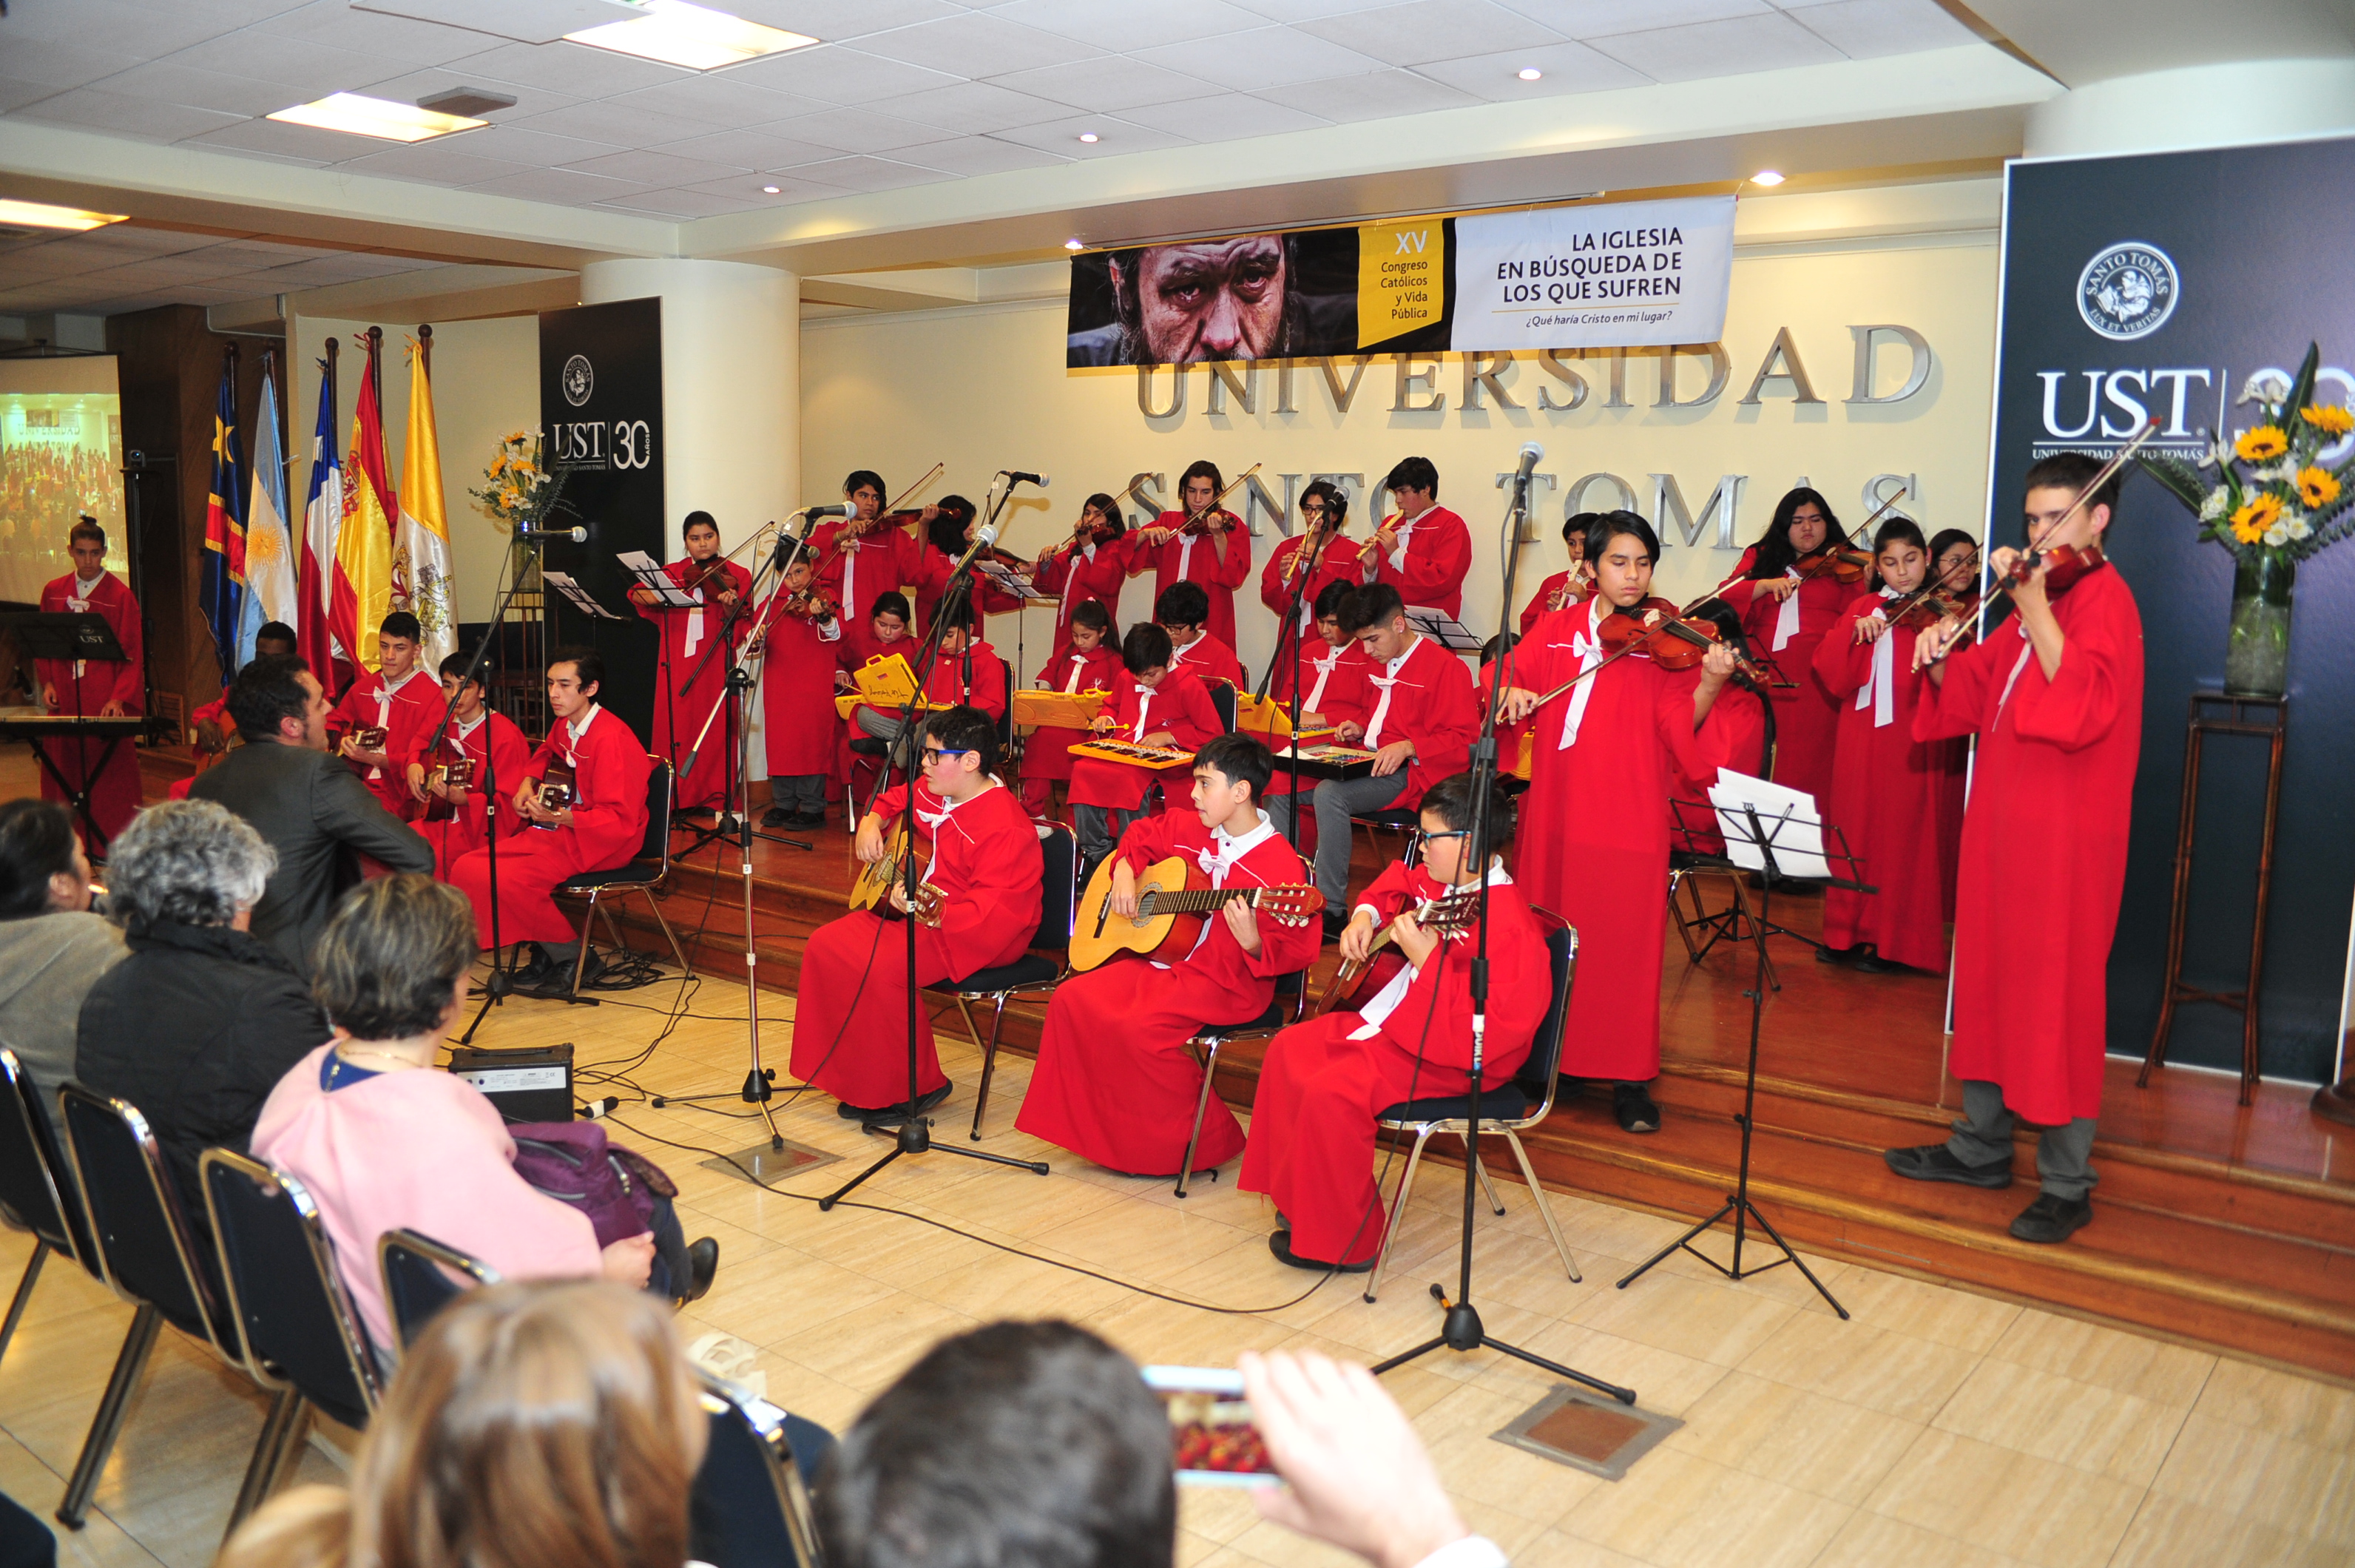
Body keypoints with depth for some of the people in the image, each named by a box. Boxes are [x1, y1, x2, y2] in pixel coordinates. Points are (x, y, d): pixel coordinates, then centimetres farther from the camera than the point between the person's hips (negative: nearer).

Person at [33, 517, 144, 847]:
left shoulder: (120, 595, -2)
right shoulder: (53, 592, 10)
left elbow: (132, 654, -6)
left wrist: (118, 698, -16)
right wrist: (47, 683, 1)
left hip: (106, 698, -4)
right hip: (64, 697, 4)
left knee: (109, 771, -4)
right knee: (63, 768, 4)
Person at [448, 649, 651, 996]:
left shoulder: (610, 738, -21)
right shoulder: (564, 726, 6)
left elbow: (620, 821, -24)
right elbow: (546, 753, 35)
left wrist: (558, 817, -31)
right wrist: (529, 782, 15)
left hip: (603, 842, -9)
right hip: (561, 829, 9)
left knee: (512, 880, -27)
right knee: (467, 868, -2)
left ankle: (577, 959, -6)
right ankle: (545, 954, 4)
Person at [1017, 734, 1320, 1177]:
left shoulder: (1278, 863, -15)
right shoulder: (1188, 830, 7)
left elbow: (1295, 953, -17)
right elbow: (1141, 834, 28)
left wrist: (1252, 943, -36)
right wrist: (1124, 870, 9)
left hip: (1228, 982, -8)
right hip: (1165, 959, 8)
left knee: (1138, 1027, -30)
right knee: (1073, 1000, -9)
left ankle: (1203, 1141, -8)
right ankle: (1101, 1128, 5)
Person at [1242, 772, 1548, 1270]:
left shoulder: (1508, 928, -28)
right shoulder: (1440, 883, 2)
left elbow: (1478, 1026, -34)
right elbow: (1397, 882, 28)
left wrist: (1424, 958, -37)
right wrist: (1367, 915, 8)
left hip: (1450, 1058, -11)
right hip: (1396, 1019, 11)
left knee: (1329, 1093, -27)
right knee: (1290, 1050, 10)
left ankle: (1343, 1242, -9)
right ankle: (1299, 1195, 22)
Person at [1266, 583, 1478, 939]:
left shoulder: (1446, 667, -10)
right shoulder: (1377, 664, 18)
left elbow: (1465, 739, -14)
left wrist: (1408, 747, -26)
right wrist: (1360, 729, 13)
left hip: (1408, 773, -9)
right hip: (1367, 762, 9)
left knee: (1329, 794, -33)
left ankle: (1333, 912, -27)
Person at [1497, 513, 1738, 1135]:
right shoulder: (1557, 629, 9)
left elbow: (1680, 723, -10)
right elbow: (1506, 681, 9)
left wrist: (1711, 684, -28)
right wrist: (1511, 692, -13)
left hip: (1629, 813, -3)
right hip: (1556, 807, 3)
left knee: (1626, 941, -3)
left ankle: (1629, 1077, 7)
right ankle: (1545, 1052, 28)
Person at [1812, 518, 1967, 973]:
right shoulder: (1863, 608, 10)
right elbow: (1830, 671, -1)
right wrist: (1855, 630, -17)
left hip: (1916, 739, -4)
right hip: (1863, 737, 4)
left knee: (1906, 837, 1)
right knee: (1857, 831, 10)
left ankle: (1894, 941, 10)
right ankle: (1849, 931, 20)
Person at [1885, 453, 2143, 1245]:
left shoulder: (2103, 597, -11)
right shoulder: (2035, 605, 15)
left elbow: (2084, 710, -28)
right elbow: (1973, 697, 15)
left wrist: (2033, 603, -30)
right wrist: (1942, 662, -5)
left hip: (2063, 838, -9)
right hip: (2000, 825, 9)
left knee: (2056, 999, -2)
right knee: (1989, 985, 16)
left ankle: (2067, 1184, 9)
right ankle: (1983, 1144, 31)